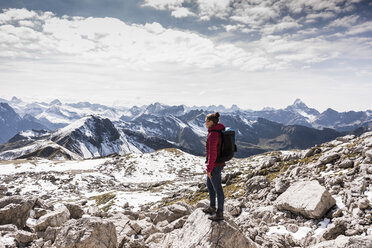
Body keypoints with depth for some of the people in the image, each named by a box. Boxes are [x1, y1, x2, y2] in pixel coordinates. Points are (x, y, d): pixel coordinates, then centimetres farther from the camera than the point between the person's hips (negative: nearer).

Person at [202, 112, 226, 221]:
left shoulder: (213, 134, -23)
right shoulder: (218, 132, 8)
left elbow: (212, 154, -24)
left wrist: (209, 169, -17)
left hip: (215, 165, -10)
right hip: (218, 163, 10)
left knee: (217, 189, 3)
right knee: (209, 185, 24)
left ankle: (219, 213, 17)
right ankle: (212, 207, 39)